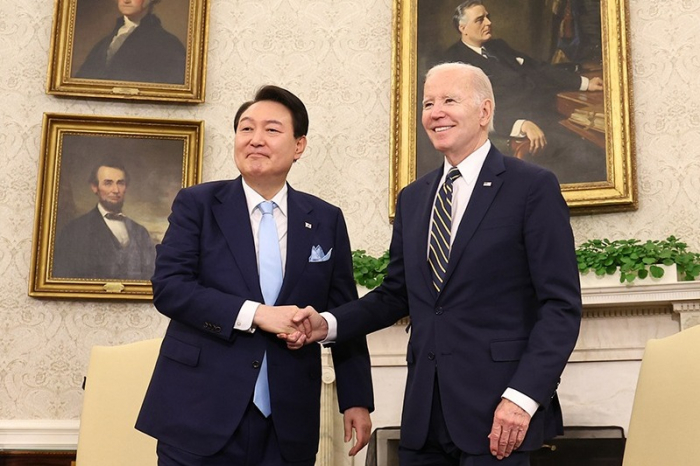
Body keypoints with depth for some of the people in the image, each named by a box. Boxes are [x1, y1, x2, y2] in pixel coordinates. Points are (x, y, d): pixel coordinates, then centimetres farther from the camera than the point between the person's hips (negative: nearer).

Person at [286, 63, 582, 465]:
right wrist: (328, 323, 0)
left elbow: (562, 306, -8)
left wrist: (523, 398, -17)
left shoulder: (533, 187, -4)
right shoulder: (413, 198, 13)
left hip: (498, 412, -5)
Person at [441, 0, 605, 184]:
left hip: (544, 113, 8)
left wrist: (585, 83, 19)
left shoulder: (497, 46, 22)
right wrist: (521, 124, -28)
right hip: (512, 128, -8)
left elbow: (537, 69, 25)